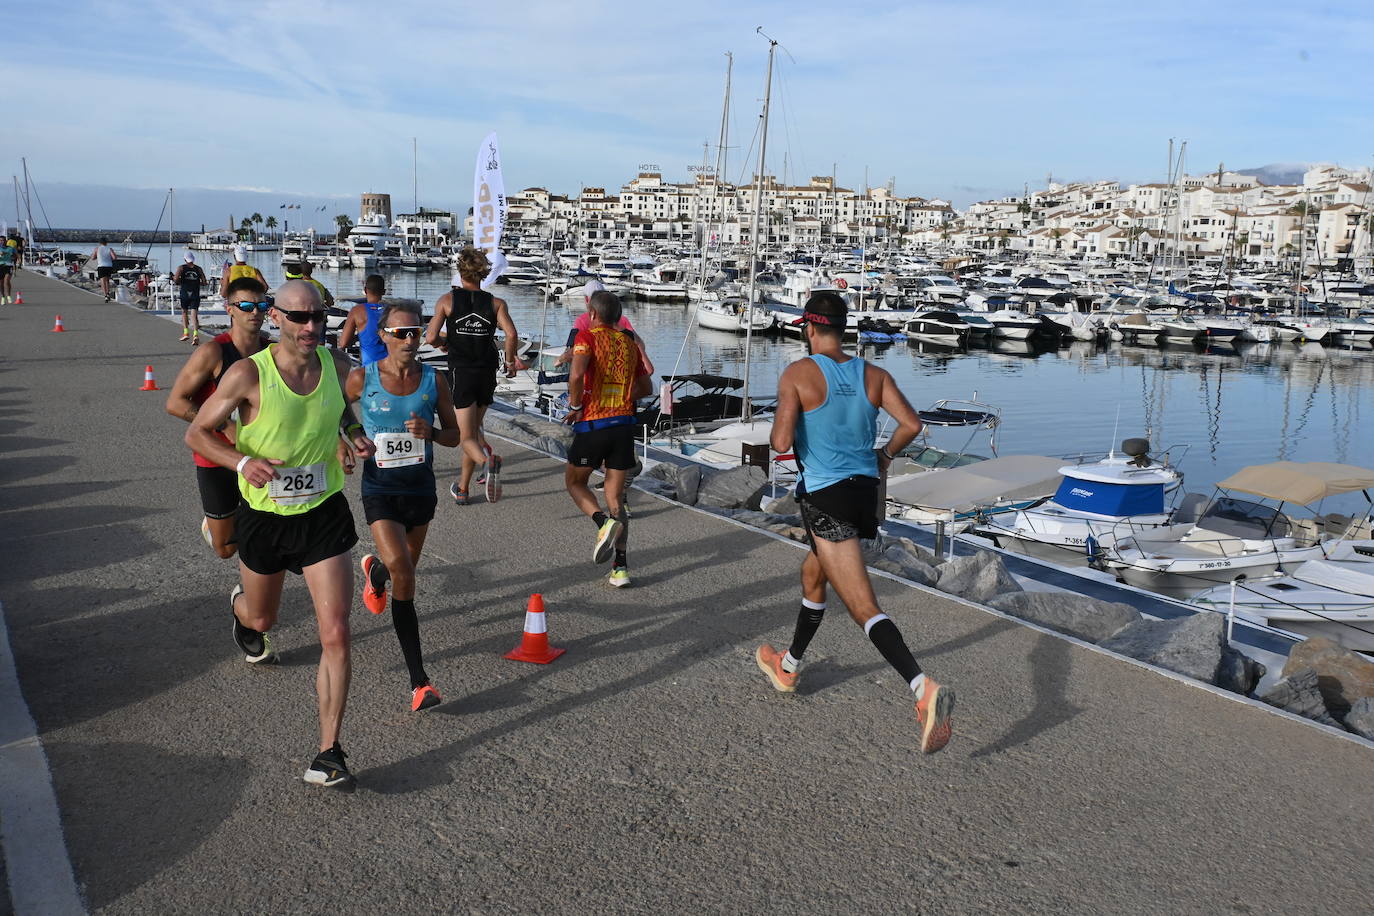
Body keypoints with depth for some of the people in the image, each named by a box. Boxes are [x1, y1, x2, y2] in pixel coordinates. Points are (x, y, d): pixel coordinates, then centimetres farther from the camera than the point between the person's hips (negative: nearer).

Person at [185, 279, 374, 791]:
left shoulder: (337, 364, -6)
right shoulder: (248, 374, -18)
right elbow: (196, 433, -8)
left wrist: (354, 433, -2)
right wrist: (242, 461, -26)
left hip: (324, 515, 1)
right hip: (263, 516, -1)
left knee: (335, 634, -10)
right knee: (261, 619, 23)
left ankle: (328, 755, -2)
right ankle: (240, 604, 63)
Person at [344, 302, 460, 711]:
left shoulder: (433, 380, -3)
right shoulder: (362, 379, -8)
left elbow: (454, 436, 4)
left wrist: (430, 431, -16)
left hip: (421, 488, 3)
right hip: (380, 490, -3)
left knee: (404, 573, 18)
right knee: (401, 572, -20)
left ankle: (375, 571, 59)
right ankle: (419, 680, -13)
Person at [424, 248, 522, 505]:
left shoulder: (448, 299, -1)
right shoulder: (495, 303, 2)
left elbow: (431, 338, -8)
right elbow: (511, 335, -12)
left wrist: (446, 342, 14)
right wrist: (510, 361, 4)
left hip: (460, 373, -3)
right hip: (487, 374, 3)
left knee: (467, 437, -1)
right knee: (473, 430, 19)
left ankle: (488, 460, -35)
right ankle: (462, 489, 26)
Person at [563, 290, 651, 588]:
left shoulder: (587, 336, -5)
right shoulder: (629, 342, 12)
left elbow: (576, 374, -23)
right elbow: (645, 387, 19)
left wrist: (575, 406, -9)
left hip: (592, 425, -5)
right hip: (624, 424, 5)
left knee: (574, 481, 18)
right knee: (616, 497, 10)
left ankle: (604, 522, -10)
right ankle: (621, 567, 4)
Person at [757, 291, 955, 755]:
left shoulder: (797, 374, -9)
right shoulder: (873, 375, 5)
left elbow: (781, 443, -17)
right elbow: (911, 424, -3)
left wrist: (779, 426, 6)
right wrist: (885, 455, 15)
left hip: (826, 498, -7)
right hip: (866, 491, 7)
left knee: (864, 608, -9)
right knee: (813, 575, 28)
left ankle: (925, 689, -25)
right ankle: (788, 667, 44)